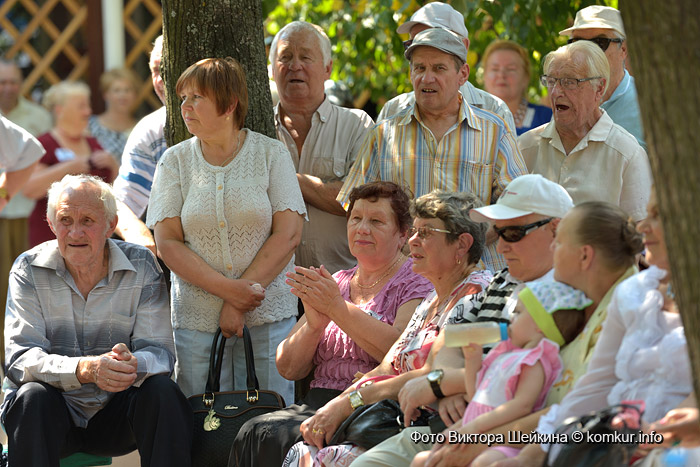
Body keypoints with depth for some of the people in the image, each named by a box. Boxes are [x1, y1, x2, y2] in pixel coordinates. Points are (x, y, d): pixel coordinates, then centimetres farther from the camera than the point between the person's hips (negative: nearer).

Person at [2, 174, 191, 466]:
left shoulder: (141, 266, -3)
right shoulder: (29, 270, -6)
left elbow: (159, 351, -9)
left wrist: (132, 365, -36)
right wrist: (85, 369, -37)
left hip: (117, 409, 1)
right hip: (55, 412, -1)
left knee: (162, 392, -26)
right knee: (32, 397, -32)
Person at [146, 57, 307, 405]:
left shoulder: (271, 154, 3)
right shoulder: (175, 161, 7)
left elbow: (288, 234, -4)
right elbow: (167, 242, -1)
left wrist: (239, 303, -12)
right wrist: (227, 289, -14)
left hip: (268, 317, -1)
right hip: (197, 320, 1)